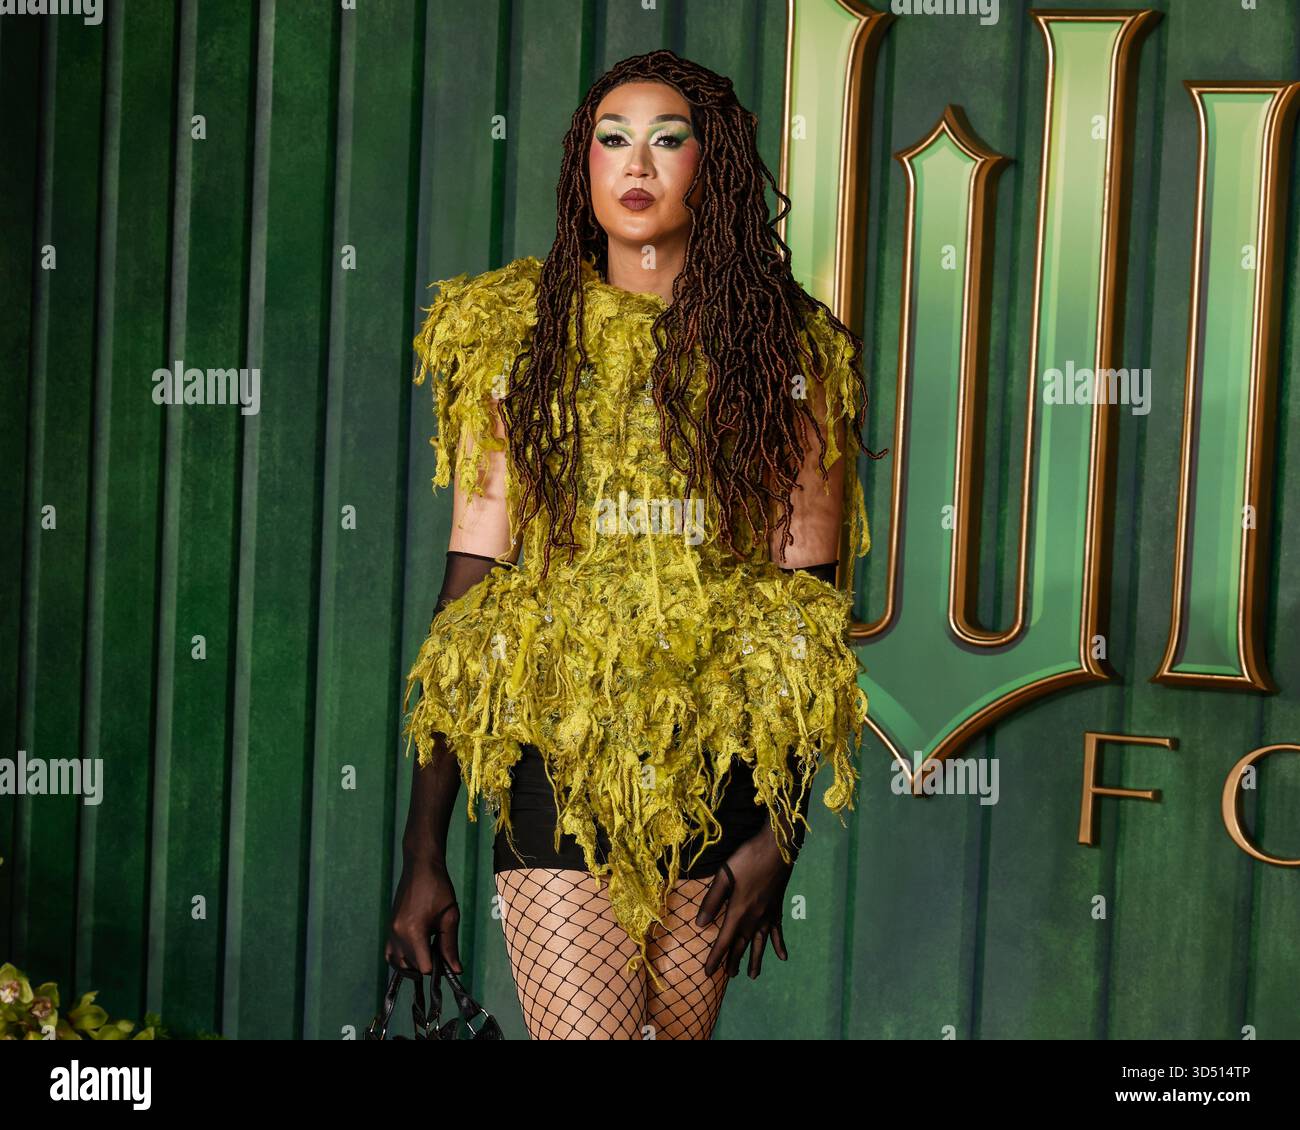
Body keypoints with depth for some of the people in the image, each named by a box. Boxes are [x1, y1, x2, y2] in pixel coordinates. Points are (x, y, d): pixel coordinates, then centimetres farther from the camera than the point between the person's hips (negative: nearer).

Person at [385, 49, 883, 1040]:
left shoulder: (786, 349, 5)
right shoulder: (518, 336, 7)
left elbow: (806, 604, 2)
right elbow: (469, 591, 3)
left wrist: (780, 834, -8)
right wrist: (424, 855, -1)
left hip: (720, 766, 1)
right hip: (557, 753, -1)